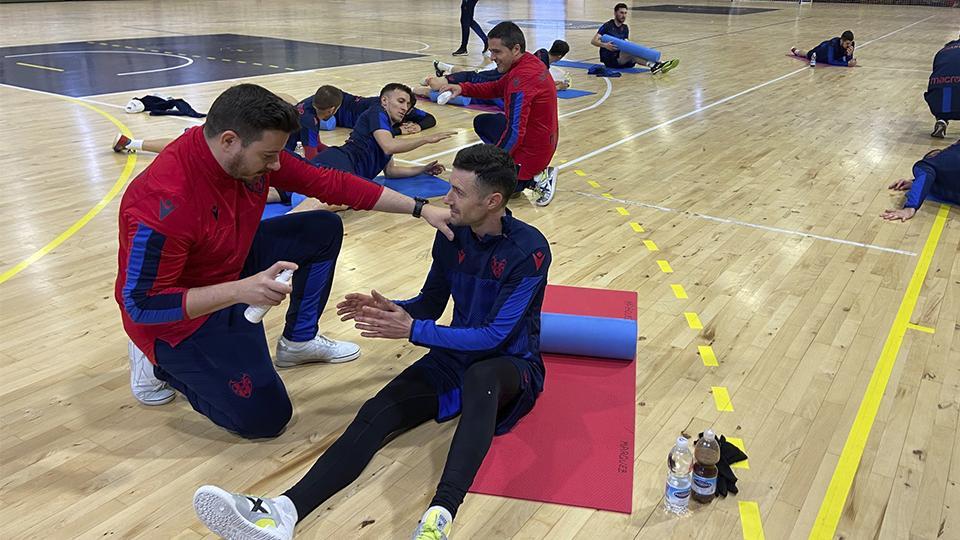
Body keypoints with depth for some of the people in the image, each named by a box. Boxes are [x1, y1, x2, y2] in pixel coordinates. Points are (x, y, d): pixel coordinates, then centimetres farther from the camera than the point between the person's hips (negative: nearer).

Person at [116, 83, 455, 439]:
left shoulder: (253, 153, -16)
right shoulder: (164, 203, -37)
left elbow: (328, 183, -10)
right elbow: (141, 303, -29)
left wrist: (420, 209, -12)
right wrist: (240, 290, -41)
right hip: (180, 315, -7)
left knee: (325, 229, 2)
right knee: (264, 418, -12)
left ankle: (298, 342, 18)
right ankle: (162, 363, 9)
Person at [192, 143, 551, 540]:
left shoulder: (529, 250, -17)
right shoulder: (452, 235, 1)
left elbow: (495, 335, -22)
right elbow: (431, 304, 12)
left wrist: (412, 330, -25)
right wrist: (391, 310, -10)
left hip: (511, 365, -4)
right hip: (456, 355, 5)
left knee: (479, 377, -42)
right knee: (376, 413, -22)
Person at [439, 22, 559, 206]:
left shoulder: (522, 78, -28)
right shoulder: (528, 62, 1)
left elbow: (515, 133, -29)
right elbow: (496, 88, 14)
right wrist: (463, 88, -3)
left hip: (531, 150, -10)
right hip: (544, 141, 10)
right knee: (481, 122, 25)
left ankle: (532, 179, -1)